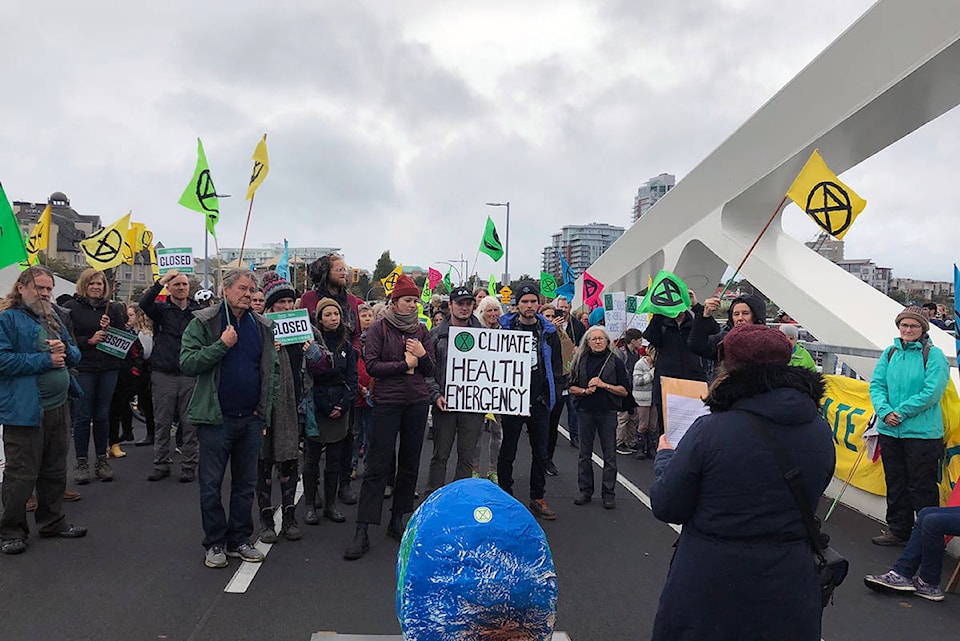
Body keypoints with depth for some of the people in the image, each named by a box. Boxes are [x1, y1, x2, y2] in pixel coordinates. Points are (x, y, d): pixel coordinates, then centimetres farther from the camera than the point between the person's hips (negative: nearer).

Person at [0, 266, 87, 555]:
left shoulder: (53, 318, 16)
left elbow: (75, 356, 17)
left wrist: (65, 349, -5)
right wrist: (44, 360, -16)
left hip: (58, 408, 7)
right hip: (24, 410, -7)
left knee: (55, 471, 16)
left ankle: (53, 521, 30)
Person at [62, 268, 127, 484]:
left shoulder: (112, 309, 9)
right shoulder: (71, 307, -1)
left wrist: (110, 328, -10)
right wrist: (90, 340, -18)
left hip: (108, 369, 3)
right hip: (82, 369, -3)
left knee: (102, 415, 9)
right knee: (82, 416, 1)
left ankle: (102, 460, 18)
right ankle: (81, 463, 11)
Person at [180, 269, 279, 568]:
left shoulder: (263, 326, 8)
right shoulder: (203, 323, -3)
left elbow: (271, 368, 14)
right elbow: (187, 363, -11)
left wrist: (265, 406, 5)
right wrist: (221, 345, -19)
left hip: (251, 419, 4)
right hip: (216, 418, -4)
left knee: (246, 484, 12)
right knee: (211, 485, 4)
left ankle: (240, 540, 24)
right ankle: (215, 543, 18)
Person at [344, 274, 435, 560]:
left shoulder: (421, 330, 11)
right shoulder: (379, 328, 0)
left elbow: (430, 370, 9)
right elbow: (371, 365, -9)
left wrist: (422, 355, -10)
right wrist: (404, 364, -11)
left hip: (417, 402, 4)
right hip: (387, 401, -4)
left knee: (410, 464, 8)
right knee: (377, 466, -6)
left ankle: (397, 520, 22)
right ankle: (362, 531, -3)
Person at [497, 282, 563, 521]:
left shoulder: (548, 332, 8)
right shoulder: (504, 328, -1)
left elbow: (557, 365, 13)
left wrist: (548, 386, -1)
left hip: (539, 401, 3)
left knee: (540, 453, 10)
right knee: (508, 452, 5)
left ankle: (537, 499, 22)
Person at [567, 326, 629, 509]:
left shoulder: (615, 361, 0)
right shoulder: (580, 360, 5)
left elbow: (624, 390, -1)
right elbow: (571, 387, 6)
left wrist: (605, 385, -12)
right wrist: (585, 391, -12)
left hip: (608, 412, -1)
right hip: (585, 411, 2)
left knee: (609, 455, 2)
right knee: (585, 454, 8)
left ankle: (608, 493, 11)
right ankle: (585, 491, 18)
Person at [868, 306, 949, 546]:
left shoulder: (934, 355, -7)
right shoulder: (889, 353, 8)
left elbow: (931, 392, -15)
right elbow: (876, 385, 4)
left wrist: (901, 413, -15)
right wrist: (884, 411, -12)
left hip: (922, 433, -5)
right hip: (889, 430, 5)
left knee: (921, 488, 3)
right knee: (895, 484, 16)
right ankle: (897, 530, 29)